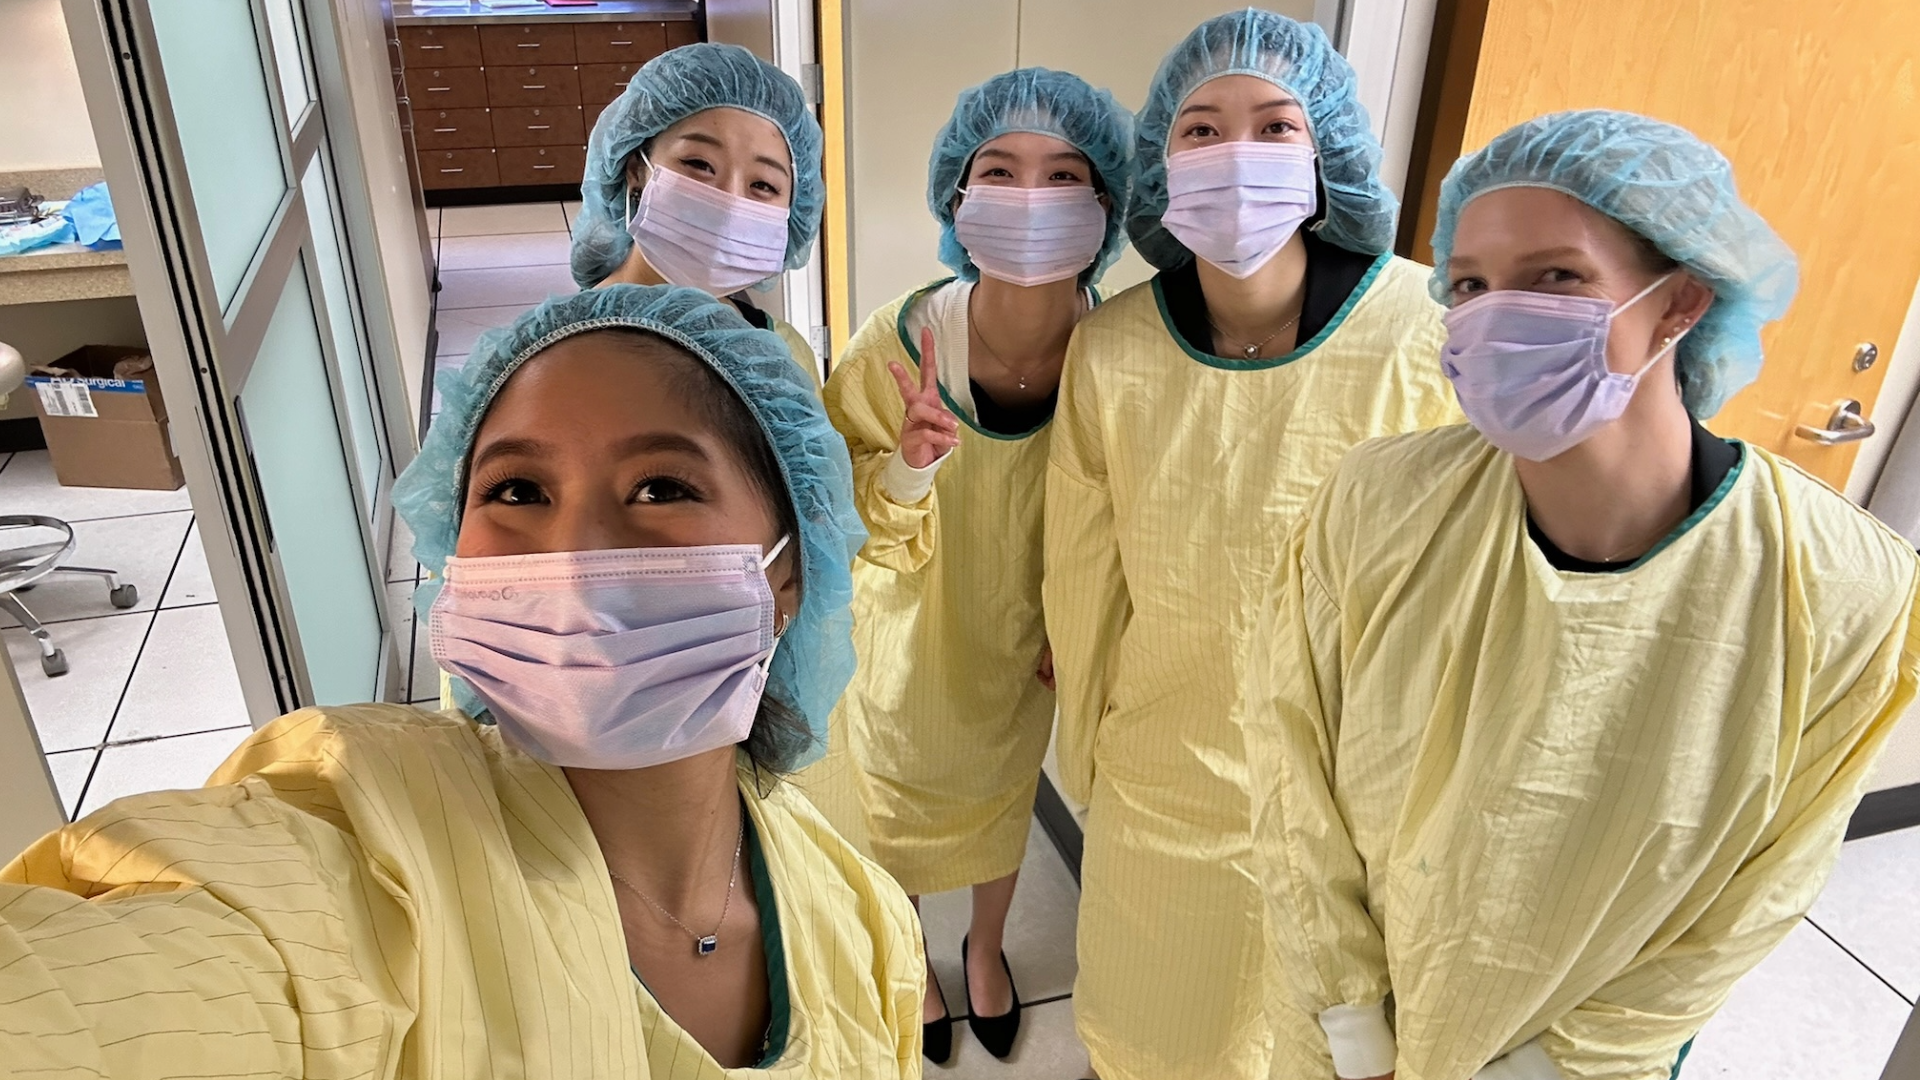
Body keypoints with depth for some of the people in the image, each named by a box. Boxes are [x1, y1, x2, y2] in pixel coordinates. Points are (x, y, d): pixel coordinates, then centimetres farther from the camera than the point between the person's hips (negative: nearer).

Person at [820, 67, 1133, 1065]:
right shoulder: (899, 345, -31)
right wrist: (906, 468, -39)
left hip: (1022, 646, 2)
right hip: (907, 643, -1)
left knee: (1004, 803, 28)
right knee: (896, 807, 24)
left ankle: (986, 945, 61)